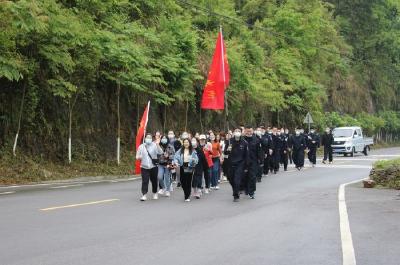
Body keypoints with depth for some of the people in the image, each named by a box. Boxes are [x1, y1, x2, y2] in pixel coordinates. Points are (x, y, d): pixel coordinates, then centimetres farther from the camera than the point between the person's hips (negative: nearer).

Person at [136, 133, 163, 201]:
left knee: (154, 181, 10)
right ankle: (144, 195, -8)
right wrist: (139, 157, -13)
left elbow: (160, 152, -15)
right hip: (144, 167, 1)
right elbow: (137, 156, 12)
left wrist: (157, 145, -31)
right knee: (144, 181, -8)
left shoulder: (154, 145, 0)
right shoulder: (141, 146, 8)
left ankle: (155, 193, 29)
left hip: (153, 167, -1)